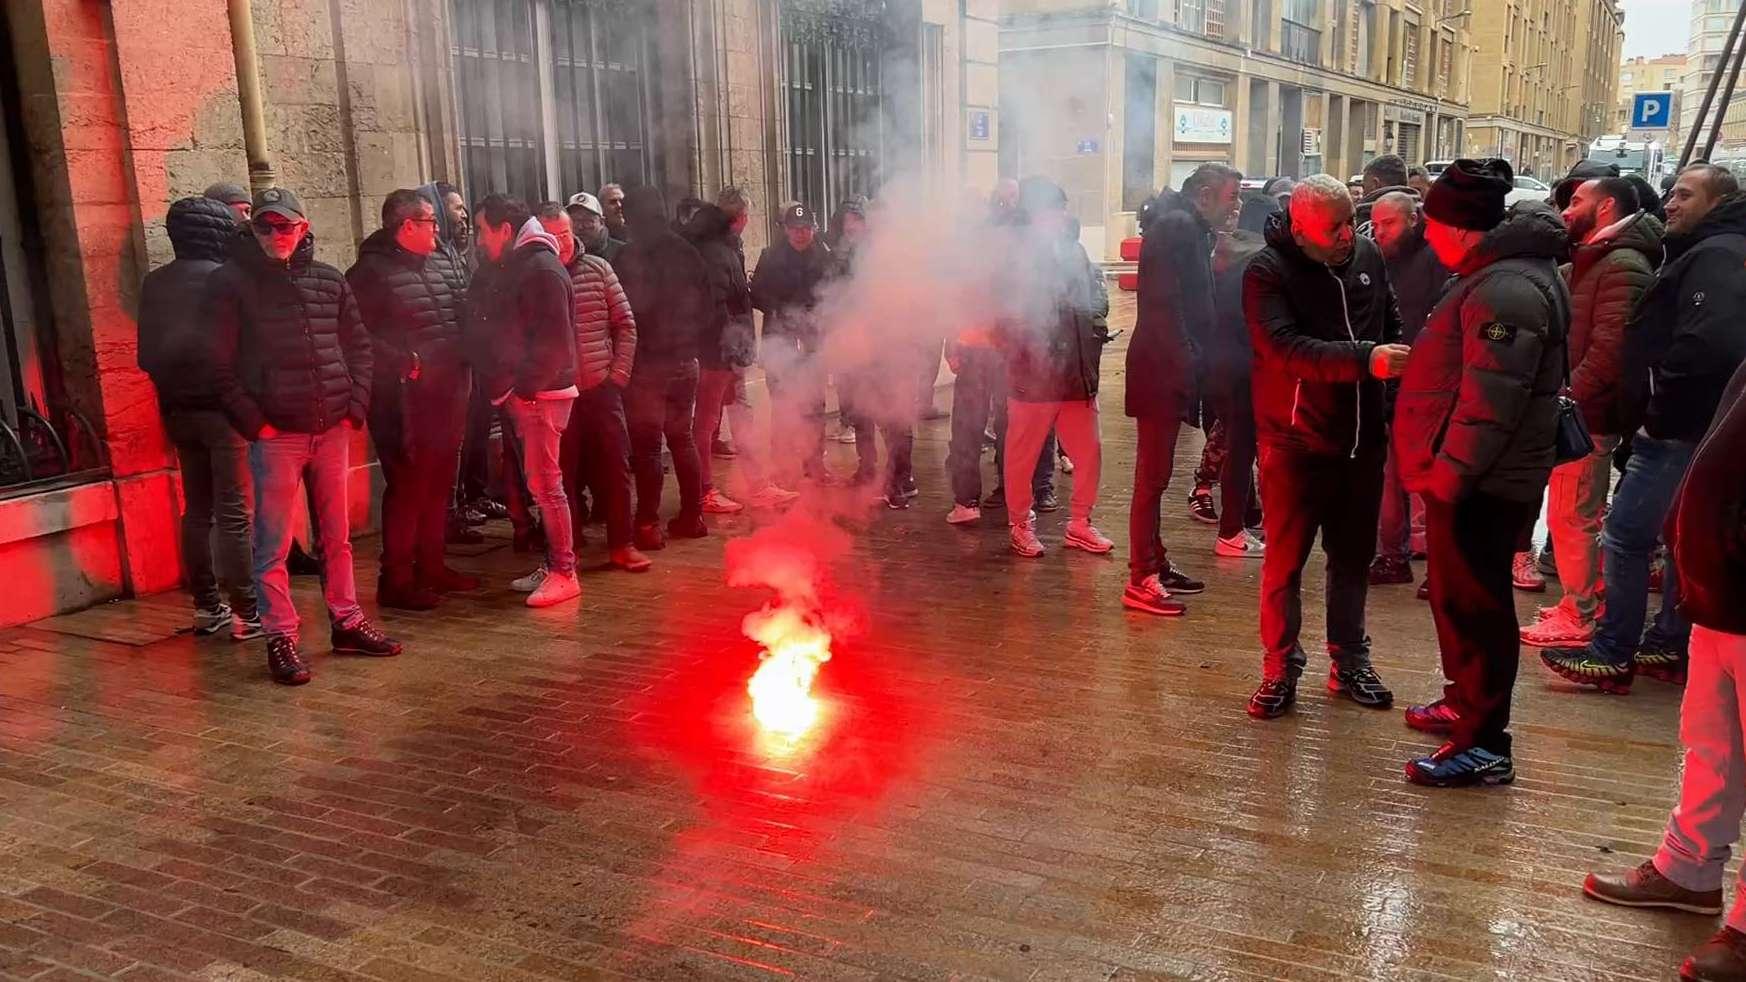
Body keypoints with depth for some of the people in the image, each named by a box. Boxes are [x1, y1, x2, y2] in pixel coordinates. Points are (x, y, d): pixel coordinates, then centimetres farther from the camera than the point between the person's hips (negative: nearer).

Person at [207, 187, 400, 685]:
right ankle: (281, 638, 9)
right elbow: (220, 364, -5)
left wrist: (356, 406, 4)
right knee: (273, 544, 1)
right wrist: (253, 422, -11)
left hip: (333, 428, 4)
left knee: (337, 535, 13)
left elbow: (359, 344, 14)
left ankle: (347, 621, 24)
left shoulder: (328, 280, 11)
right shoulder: (231, 282, -1)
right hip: (276, 434, -4)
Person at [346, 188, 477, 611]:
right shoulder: (371, 271, -10)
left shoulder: (442, 262, 14)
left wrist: (463, 364, 11)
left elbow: (463, 313, 24)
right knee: (407, 488, -5)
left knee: (439, 485, 15)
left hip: (447, 396, 8)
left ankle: (432, 567, 27)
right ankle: (396, 580, 4)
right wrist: (403, 362, -19)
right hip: (404, 400, -8)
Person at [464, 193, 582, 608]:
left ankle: (564, 572, 1)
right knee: (539, 481, 12)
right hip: (519, 392, 9)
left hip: (541, 394, -9)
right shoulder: (507, 268, 16)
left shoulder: (542, 269, -14)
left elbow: (553, 341, -19)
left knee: (544, 481, -6)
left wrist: (519, 386, -17)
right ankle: (551, 564, 20)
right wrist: (500, 386, 8)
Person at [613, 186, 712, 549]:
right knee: (682, 437, 14)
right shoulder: (686, 252, 5)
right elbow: (707, 305, 9)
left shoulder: (630, 257, -12)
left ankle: (648, 524, -1)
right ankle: (692, 516, 18)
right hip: (684, 360, 5)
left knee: (647, 445, -1)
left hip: (646, 363, -5)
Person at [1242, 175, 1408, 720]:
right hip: (1296, 441, -5)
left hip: (1362, 439, 5)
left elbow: (1392, 323, 19)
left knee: (1354, 556, 16)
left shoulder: (1368, 255, 4)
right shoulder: (1268, 272, -13)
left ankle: (1350, 660, 30)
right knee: (1284, 561, 1)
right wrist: (1365, 359, -35)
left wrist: (1401, 364, 3)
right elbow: (1285, 348, -27)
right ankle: (1280, 669, 15)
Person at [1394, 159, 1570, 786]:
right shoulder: (1497, 273, 16)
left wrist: (1449, 472, -24)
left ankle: (1484, 745, 2)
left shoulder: (1506, 290, -19)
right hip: (1471, 479, 11)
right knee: (1457, 595, 21)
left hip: (1480, 486, -11)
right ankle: (1464, 704, 37)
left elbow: (1490, 400, -26)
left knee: (1472, 604, -5)